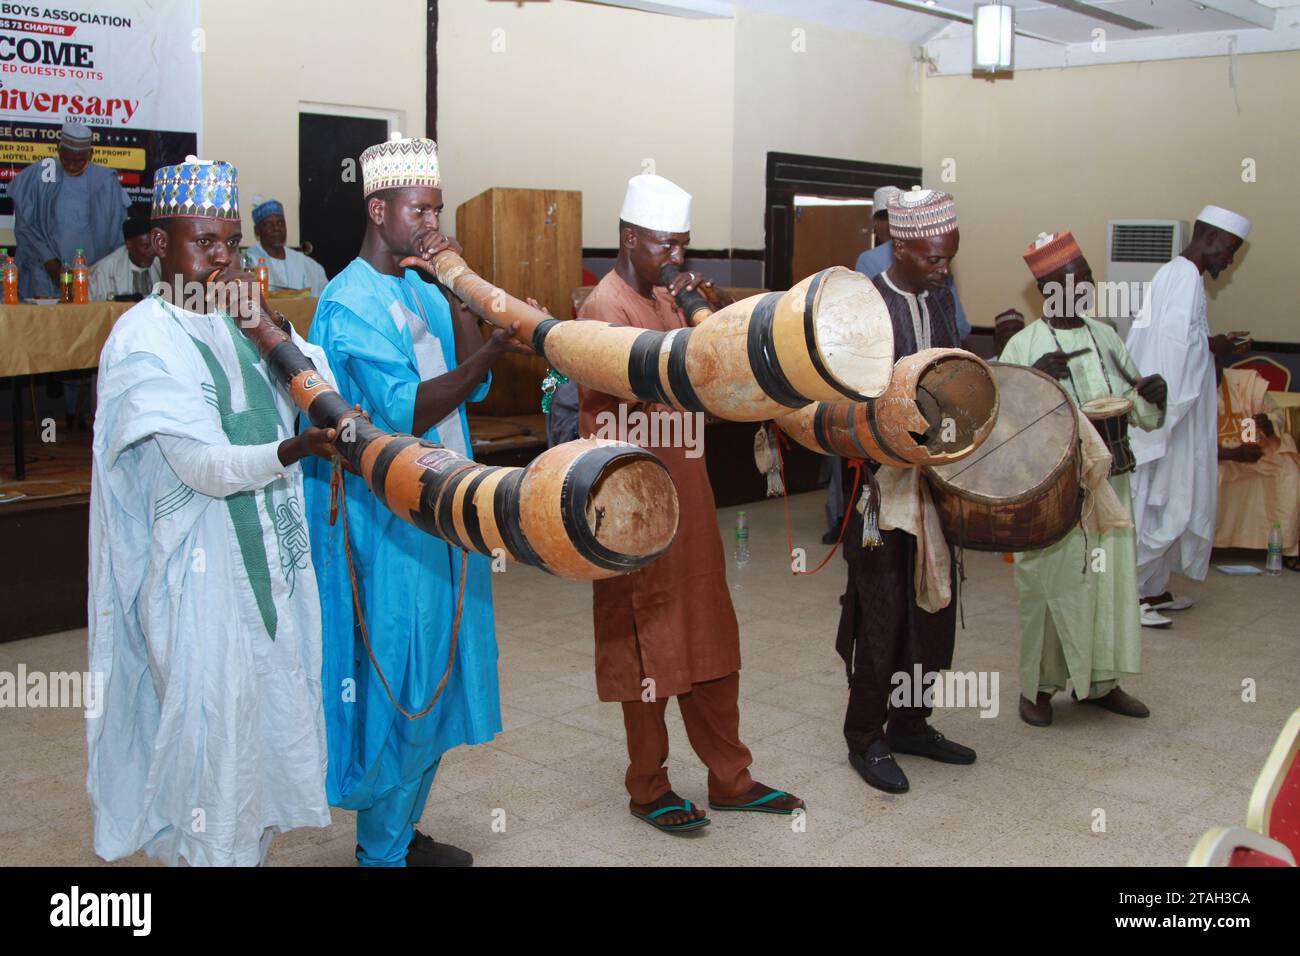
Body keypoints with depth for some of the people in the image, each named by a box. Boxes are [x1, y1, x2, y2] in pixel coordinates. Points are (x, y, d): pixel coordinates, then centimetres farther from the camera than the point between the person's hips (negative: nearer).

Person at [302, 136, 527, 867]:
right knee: (397, 684, 0)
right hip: (387, 525, -8)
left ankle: (405, 831, 30)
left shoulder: (423, 291, 12)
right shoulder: (350, 304, -13)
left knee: (436, 677, 15)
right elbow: (404, 412, -23)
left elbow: (474, 387, 3)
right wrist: (490, 353, -31)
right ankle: (383, 849, 16)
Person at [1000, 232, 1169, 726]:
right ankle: (1038, 686, 18)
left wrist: (1150, 397, -8)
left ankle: (1100, 680, 27)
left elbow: (1140, 414, 14)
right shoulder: (1024, 346, -8)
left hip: (1107, 485, 5)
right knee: (1050, 584, 1)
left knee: (1111, 578, 11)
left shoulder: (1105, 336, 7)